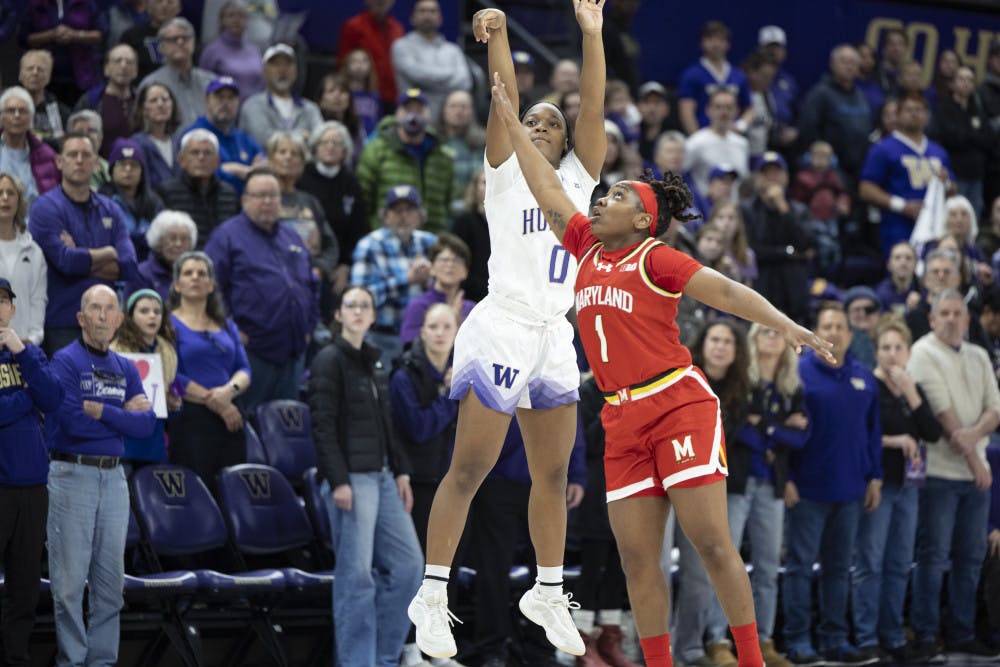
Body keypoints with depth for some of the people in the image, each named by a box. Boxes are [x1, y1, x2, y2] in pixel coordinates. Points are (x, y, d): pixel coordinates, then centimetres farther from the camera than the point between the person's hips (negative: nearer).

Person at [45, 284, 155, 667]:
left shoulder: (126, 369, 12)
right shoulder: (65, 362, -6)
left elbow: (146, 425, 0)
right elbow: (74, 422, -19)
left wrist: (100, 411, -11)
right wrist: (123, 414, -6)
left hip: (114, 477, 6)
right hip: (72, 474, -6)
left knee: (110, 578, 7)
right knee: (70, 578, -5)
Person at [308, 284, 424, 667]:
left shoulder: (375, 362, 16)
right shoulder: (329, 361, -7)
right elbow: (323, 426, -13)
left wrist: (401, 471, 13)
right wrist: (338, 482, -20)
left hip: (382, 477, 8)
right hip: (351, 478, -8)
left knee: (408, 564, 6)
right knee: (356, 574, -7)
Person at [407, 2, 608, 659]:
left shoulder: (578, 177, 15)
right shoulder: (506, 171, 5)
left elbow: (594, 108, 6)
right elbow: (504, 100, -9)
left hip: (556, 338, 5)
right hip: (503, 328, -5)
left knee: (553, 473, 10)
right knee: (470, 468, -6)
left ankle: (548, 592, 20)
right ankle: (432, 593, -2)